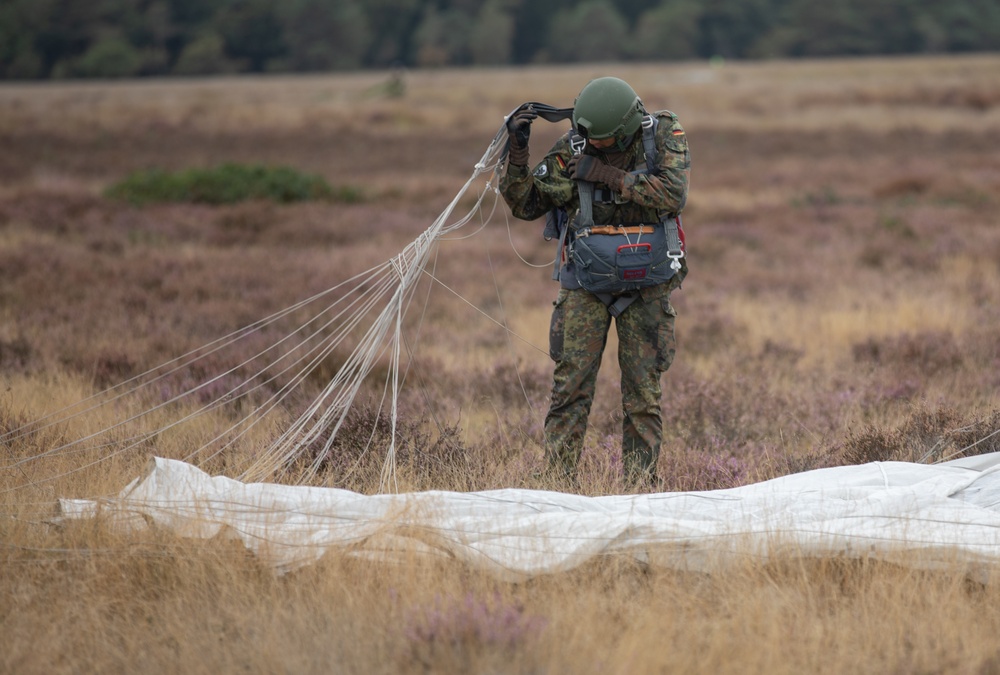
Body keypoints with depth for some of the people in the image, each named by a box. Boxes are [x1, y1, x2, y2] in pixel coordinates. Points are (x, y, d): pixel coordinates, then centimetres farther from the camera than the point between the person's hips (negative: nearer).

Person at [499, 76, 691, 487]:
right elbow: (525, 204, -1)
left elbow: (673, 194, -22)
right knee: (571, 386, -7)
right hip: (585, 284, 0)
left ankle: (640, 487, 9)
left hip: (644, 286, 0)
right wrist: (517, 150, -16)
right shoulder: (571, 149, -4)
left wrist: (607, 174, -22)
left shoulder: (665, 136, -7)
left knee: (643, 391, 3)